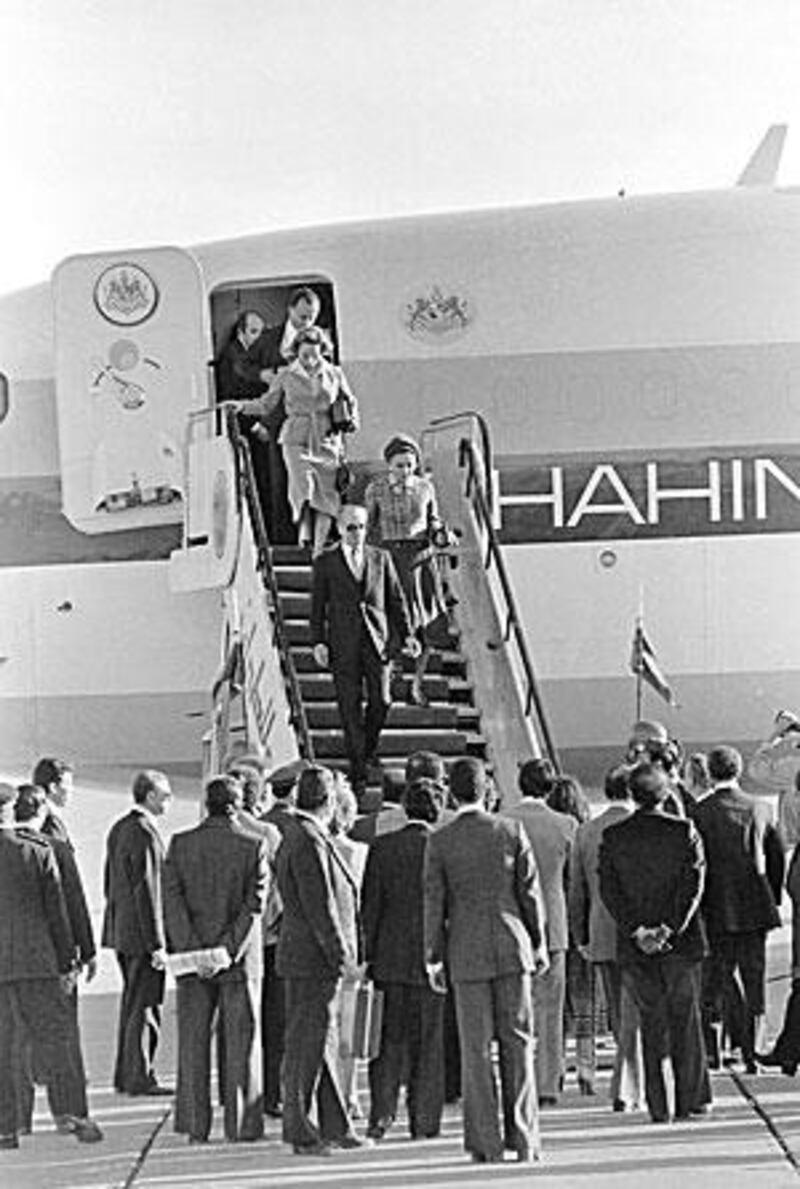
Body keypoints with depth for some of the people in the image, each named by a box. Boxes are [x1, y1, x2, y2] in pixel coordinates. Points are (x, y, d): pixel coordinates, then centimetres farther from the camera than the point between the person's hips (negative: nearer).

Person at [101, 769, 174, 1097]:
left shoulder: (118, 830, 11)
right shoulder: (145, 834, -18)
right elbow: (147, 892, -21)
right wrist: (156, 943, -19)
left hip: (121, 930, 10)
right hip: (141, 933, -10)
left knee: (132, 1002, 16)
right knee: (144, 1006, -4)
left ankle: (125, 1074, 21)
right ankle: (139, 1077, -1)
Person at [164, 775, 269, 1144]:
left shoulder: (180, 844, -1)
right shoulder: (254, 846, -8)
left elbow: (172, 902, -7)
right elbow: (254, 906, -13)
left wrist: (193, 951, -10)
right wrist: (227, 951, -14)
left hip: (190, 958, 2)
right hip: (240, 960, -2)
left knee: (193, 1043, 10)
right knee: (241, 1042, 7)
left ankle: (196, 1127, 10)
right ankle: (241, 1126, 7)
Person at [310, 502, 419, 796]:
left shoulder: (381, 558, 10)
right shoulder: (325, 563, 4)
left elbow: (396, 599, 12)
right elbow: (317, 606, 4)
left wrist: (407, 634, 4)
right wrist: (318, 642, -6)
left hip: (376, 641, 2)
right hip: (343, 645, -1)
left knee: (380, 702, -5)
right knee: (351, 708, -1)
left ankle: (369, 750, 24)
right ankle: (357, 770, 6)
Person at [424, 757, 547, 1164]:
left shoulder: (439, 841, -4)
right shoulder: (511, 831, -1)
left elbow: (434, 903, -2)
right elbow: (530, 892, 2)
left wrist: (434, 957, 6)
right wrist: (538, 943, 11)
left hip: (466, 952, -1)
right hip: (511, 946, 1)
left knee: (476, 1049, 4)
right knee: (517, 1043, 6)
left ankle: (485, 1142, 5)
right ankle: (523, 1139, 5)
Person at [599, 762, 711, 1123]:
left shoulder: (612, 837, -1)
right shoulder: (684, 831, -6)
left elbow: (608, 890, -5)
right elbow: (693, 885, -12)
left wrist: (636, 930, -9)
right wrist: (671, 929, -14)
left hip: (634, 947, 2)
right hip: (682, 943, -2)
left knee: (651, 1022, 10)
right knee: (685, 1020, 9)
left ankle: (659, 1106, 9)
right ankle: (690, 1100, 12)